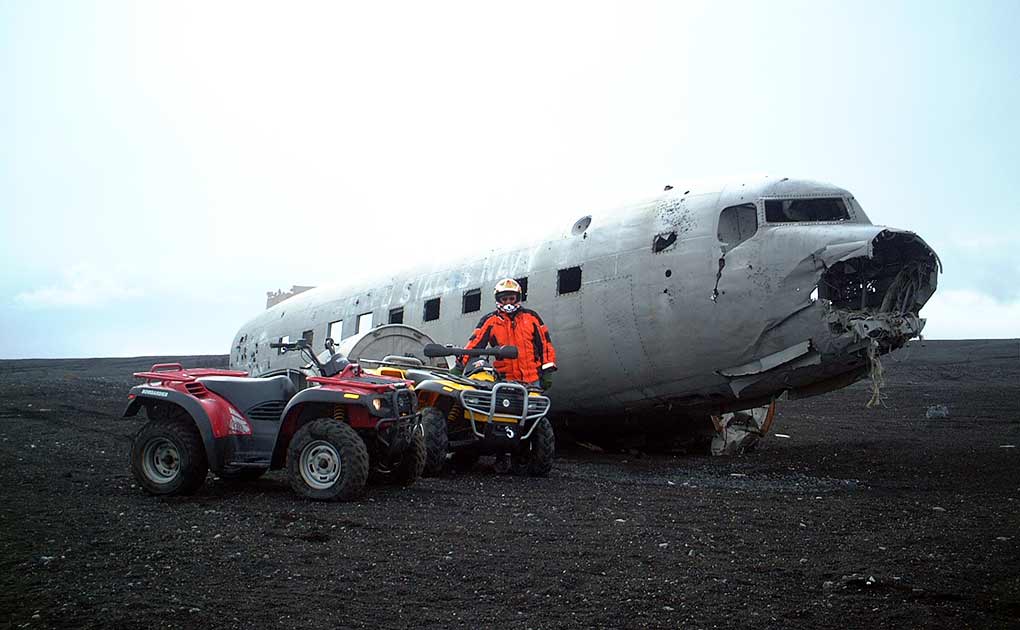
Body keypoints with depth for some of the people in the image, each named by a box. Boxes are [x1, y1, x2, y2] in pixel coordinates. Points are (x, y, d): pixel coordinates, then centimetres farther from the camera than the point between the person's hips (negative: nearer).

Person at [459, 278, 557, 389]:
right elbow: (475, 344, 0)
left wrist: (547, 371, 4)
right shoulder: (490, 321, 7)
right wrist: (460, 365, -11)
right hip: (505, 380, -1)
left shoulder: (531, 317, 10)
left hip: (533, 379, 1)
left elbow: (545, 343, 10)